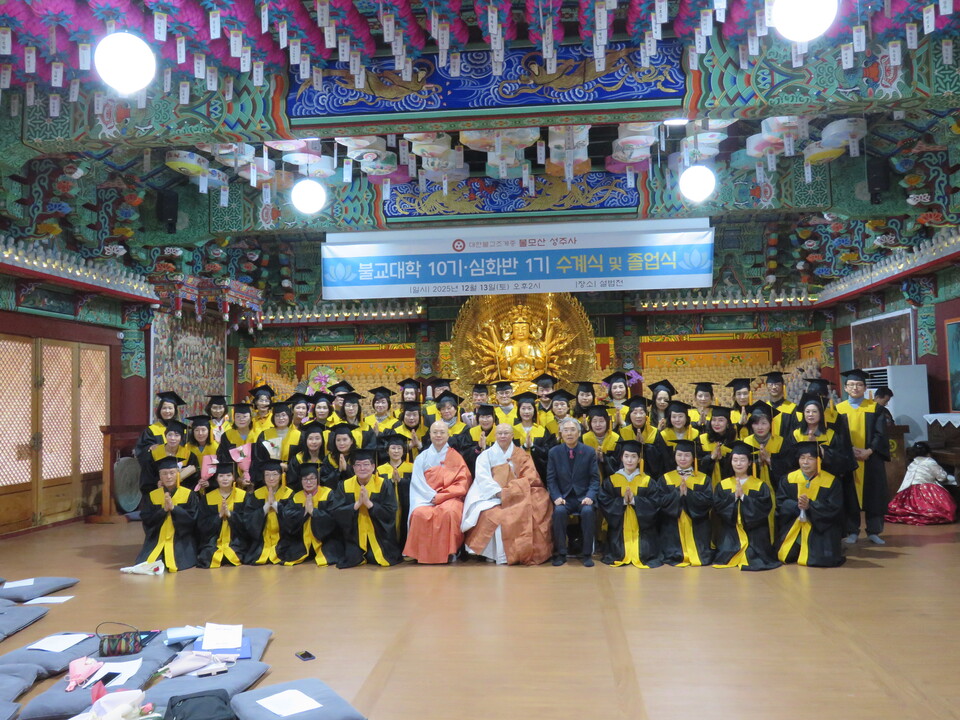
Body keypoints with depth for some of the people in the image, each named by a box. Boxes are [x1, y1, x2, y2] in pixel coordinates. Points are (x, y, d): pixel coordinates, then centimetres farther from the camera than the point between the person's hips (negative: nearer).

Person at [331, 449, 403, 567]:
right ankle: (362, 557, 23)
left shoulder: (384, 485, -6)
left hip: (379, 535, -1)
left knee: (383, 560, -15)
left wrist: (368, 503, -22)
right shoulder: (344, 486, 0)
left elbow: (391, 513, -13)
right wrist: (357, 504, -20)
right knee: (351, 560, -12)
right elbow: (334, 512, -8)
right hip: (354, 536, 2)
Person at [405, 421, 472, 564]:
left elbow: (462, 484, 2)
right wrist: (432, 496, -12)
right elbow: (417, 482, 5)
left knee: (450, 512, -36)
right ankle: (423, 553, -17)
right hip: (426, 498, 1)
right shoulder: (422, 457, 14)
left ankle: (448, 552, -19)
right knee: (420, 513, -33)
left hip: (450, 498, -1)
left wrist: (440, 496, -10)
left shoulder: (456, 457, 11)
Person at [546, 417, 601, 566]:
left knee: (588, 511, -32)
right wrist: (557, 497, -14)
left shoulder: (589, 452, 2)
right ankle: (560, 553, -16)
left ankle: (587, 554, -17)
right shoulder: (553, 452, 4)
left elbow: (595, 478, 2)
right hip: (563, 496, 1)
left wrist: (590, 496, -15)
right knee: (559, 511, -31)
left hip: (584, 496, 0)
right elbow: (551, 479, 3)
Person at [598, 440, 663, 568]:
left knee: (644, 555, -7)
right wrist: (622, 501, -18)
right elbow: (603, 502, -4)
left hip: (642, 528, 0)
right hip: (619, 530, 0)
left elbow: (656, 502, -7)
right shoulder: (611, 481, 5)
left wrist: (635, 500, -19)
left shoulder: (648, 481, 4)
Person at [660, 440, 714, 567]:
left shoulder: (704, 479, 7)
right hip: (673, 530, 0)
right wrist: (677, 492, -20)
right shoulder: (666, 478, 6)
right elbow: (661, 502, -6)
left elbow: (709, 500, -9)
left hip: (697, 530, 0)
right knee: (673, 556, -6)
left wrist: (688, 493, -20)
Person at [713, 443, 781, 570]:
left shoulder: (760, 486, 3)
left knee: (753, 561, -14)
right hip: (730, 534, 1)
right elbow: (717, 507, -3)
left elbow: (765, 507, -10)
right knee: (726, 559, -10)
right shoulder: (723, 485, 8)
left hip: (754, 534, -1)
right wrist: (734, 496, -16)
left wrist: (743, 496, -17)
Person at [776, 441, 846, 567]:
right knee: (785, 557, 1)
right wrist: (796, 506, -25)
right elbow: (780, 504, -4)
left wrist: (810, 505, -27)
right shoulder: (787, 479, -1)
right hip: (792, 531, 3)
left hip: (820, 532, -3)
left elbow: (834, 509, -13)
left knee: (822, 560, -14)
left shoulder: (832, 481, -8)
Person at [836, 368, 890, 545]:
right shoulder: (838, 409, 5)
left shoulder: (875, 408, 4)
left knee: (873, 495, 4)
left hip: (871, 459, 0)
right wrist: (850, 450, -15)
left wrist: (868, 451, -15)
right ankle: (852, 532, 11)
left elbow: (880, 433, -1)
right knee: (850, 496, 3)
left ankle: (873, 532, 14)